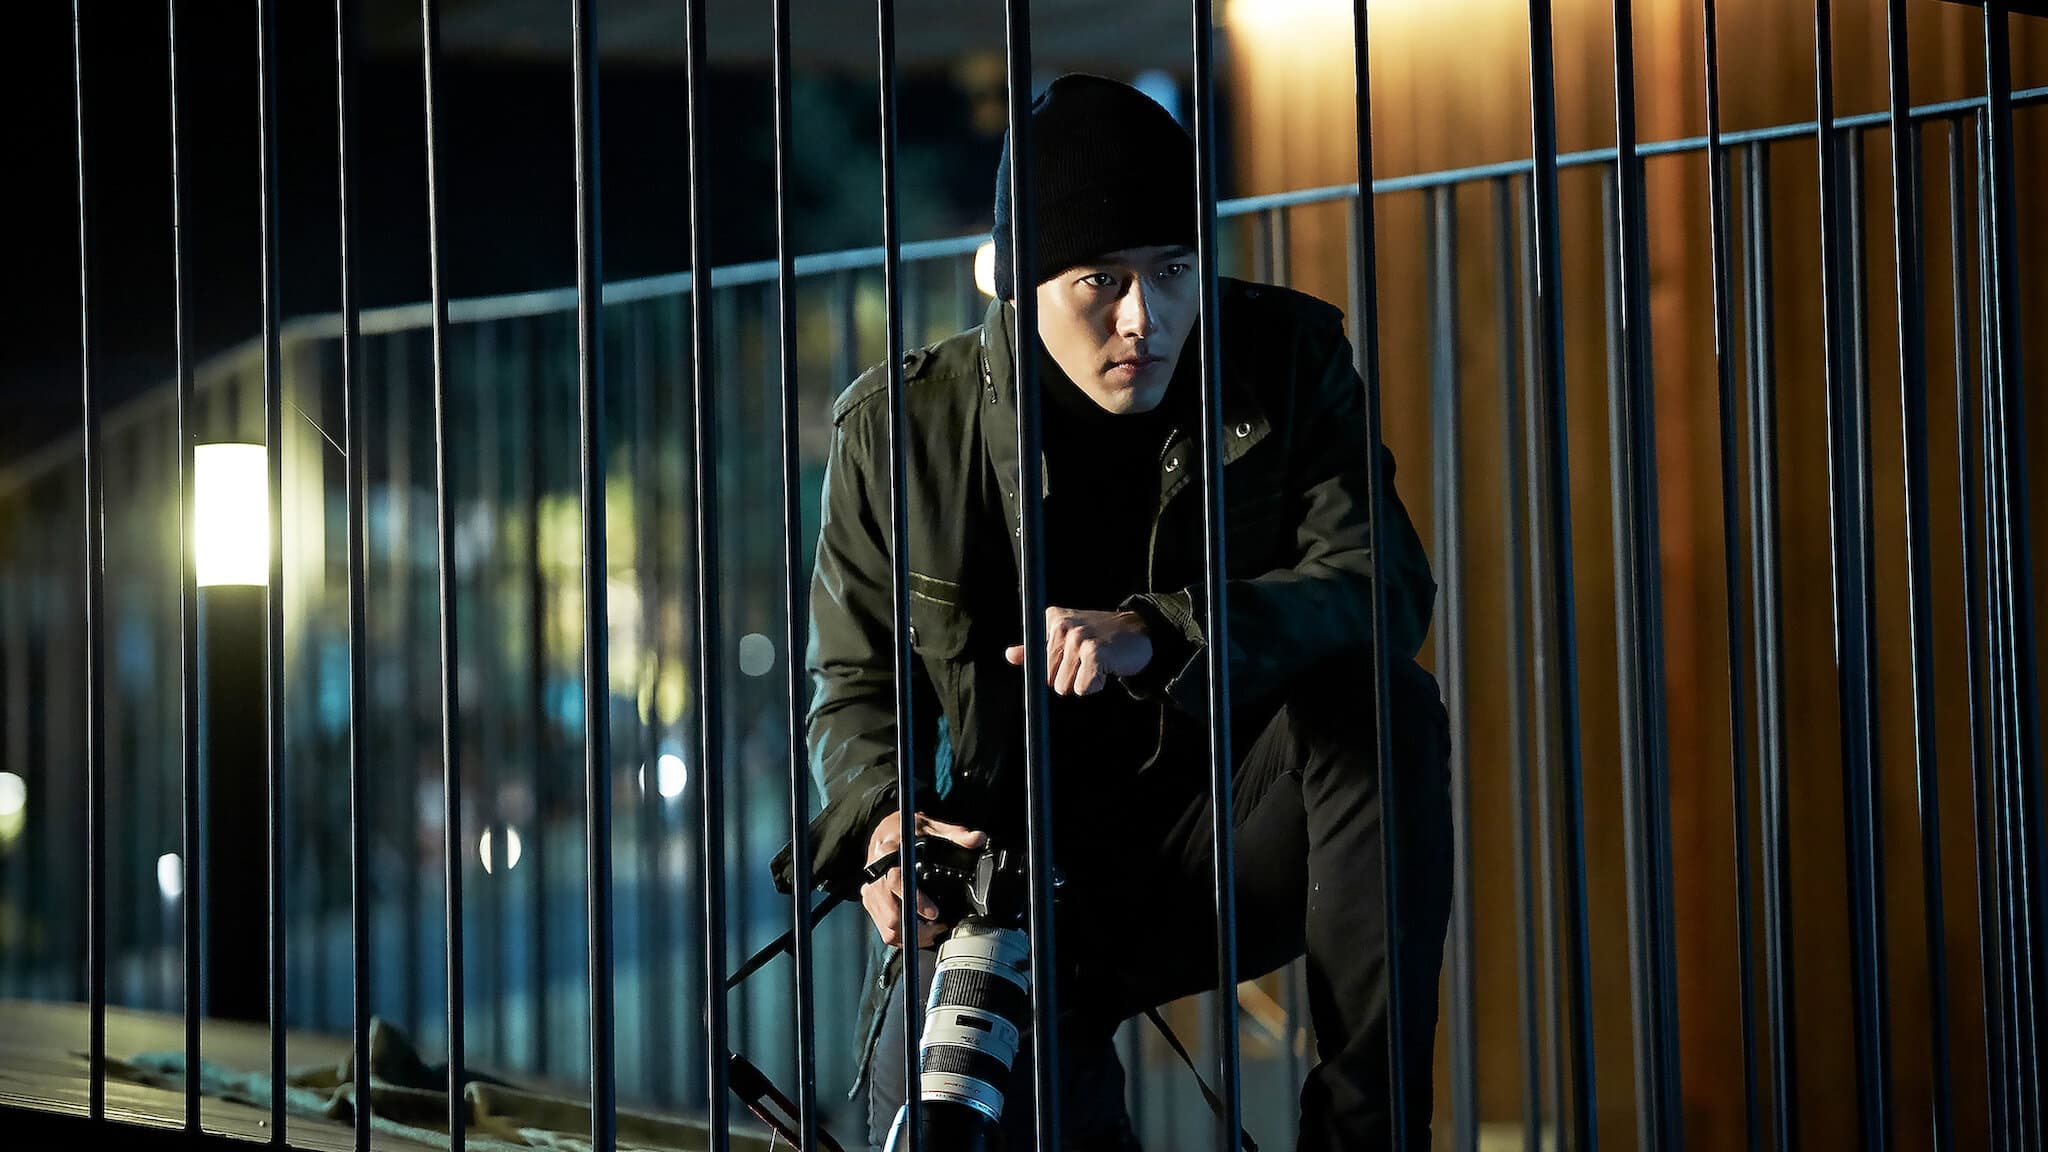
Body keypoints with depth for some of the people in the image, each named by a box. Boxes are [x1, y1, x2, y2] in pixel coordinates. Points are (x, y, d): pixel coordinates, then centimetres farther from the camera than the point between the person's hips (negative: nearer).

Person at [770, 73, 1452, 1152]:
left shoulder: (1289, 360, -6)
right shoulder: (902, 428, -4)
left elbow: (1387, 582, -18)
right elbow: (857, 681, 6)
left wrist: (1160, 637, -35)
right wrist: (883, 821, -18)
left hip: (1216, 853, 0)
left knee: (1382, 703, -30)